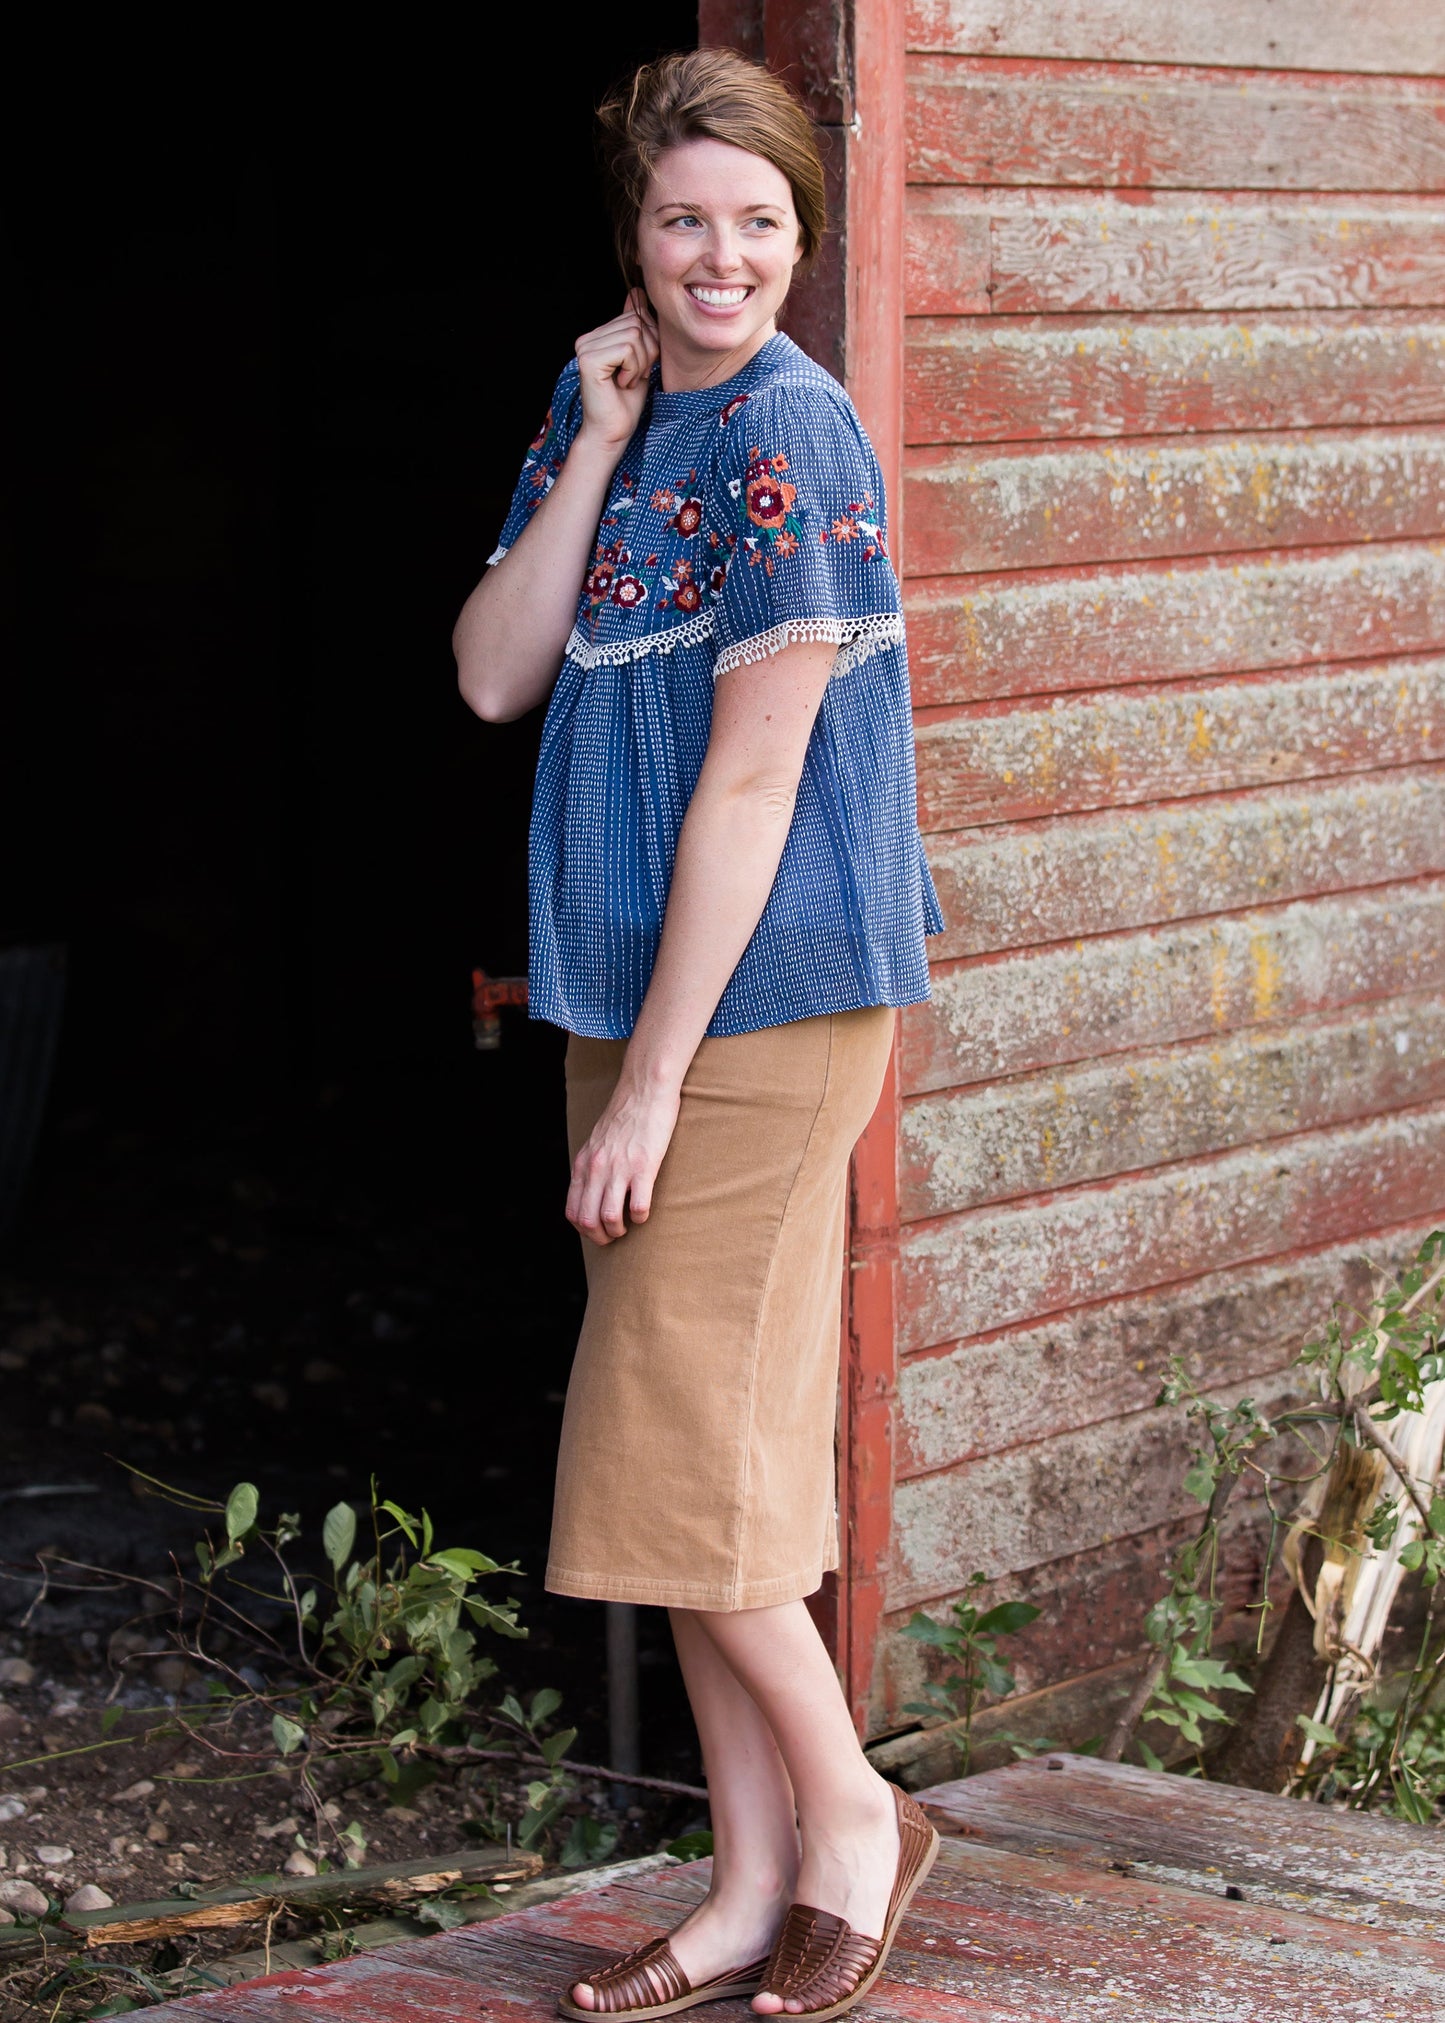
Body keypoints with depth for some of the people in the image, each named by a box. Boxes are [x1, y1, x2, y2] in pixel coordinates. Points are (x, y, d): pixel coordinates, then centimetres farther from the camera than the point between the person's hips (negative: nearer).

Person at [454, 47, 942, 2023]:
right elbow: (493, 675, 3)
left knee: (682, 1443, -4)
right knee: (695, 1447, 11)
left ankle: (850, 1812, 16)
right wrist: (593, 452, -7)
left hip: (767, 994, -8)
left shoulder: (792, 433, -15)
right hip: (631, 978, 8)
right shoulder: (605, 404, 10)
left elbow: (749, 779, -18)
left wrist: (652, 1078, -18)